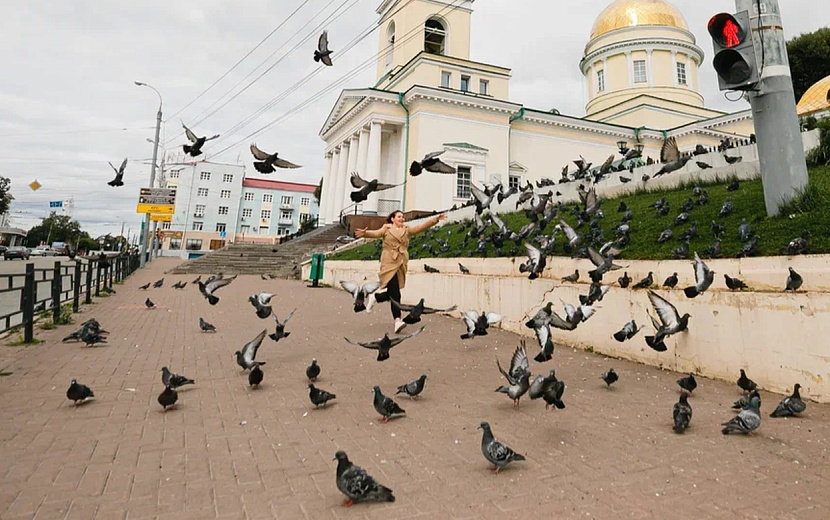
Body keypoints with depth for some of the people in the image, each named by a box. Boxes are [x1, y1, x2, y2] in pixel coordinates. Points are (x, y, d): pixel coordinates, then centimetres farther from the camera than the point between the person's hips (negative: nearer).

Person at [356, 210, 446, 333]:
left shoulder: (407, 230, 18)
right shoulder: (386, 228, 8)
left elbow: (422, 226, 10)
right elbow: (376, 233, -9)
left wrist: (436, 218, 0)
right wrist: (365, 233, -30)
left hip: (401, 264, 5)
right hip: (389, 263, -5)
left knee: (393, 293, 7)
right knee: (395, 293, -14)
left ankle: (375, 297, 32)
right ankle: (397, 320, -14)